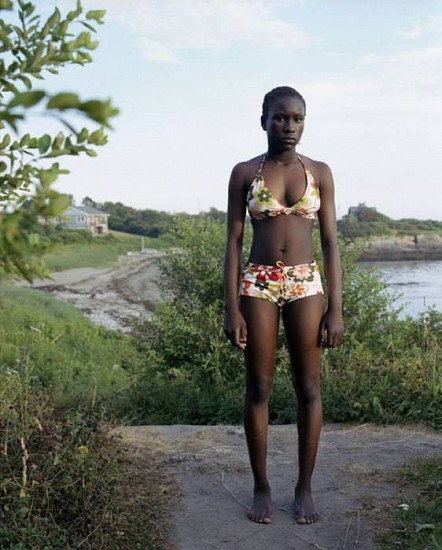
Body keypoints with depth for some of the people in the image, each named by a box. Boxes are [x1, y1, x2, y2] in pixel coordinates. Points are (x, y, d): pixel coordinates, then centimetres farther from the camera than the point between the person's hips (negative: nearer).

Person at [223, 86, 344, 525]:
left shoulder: (319, 173, 4)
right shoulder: (244, 173, 1)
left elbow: (330, 244, 3)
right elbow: (233, 242, 0)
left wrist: (336, 308, -4)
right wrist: (231, 307, -7)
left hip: (305, 285, 1)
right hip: (257, 286, -1)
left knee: (308, 388, 4)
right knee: (258, 389, 4)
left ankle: (304, 487, 18)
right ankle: (261, 487, 17)